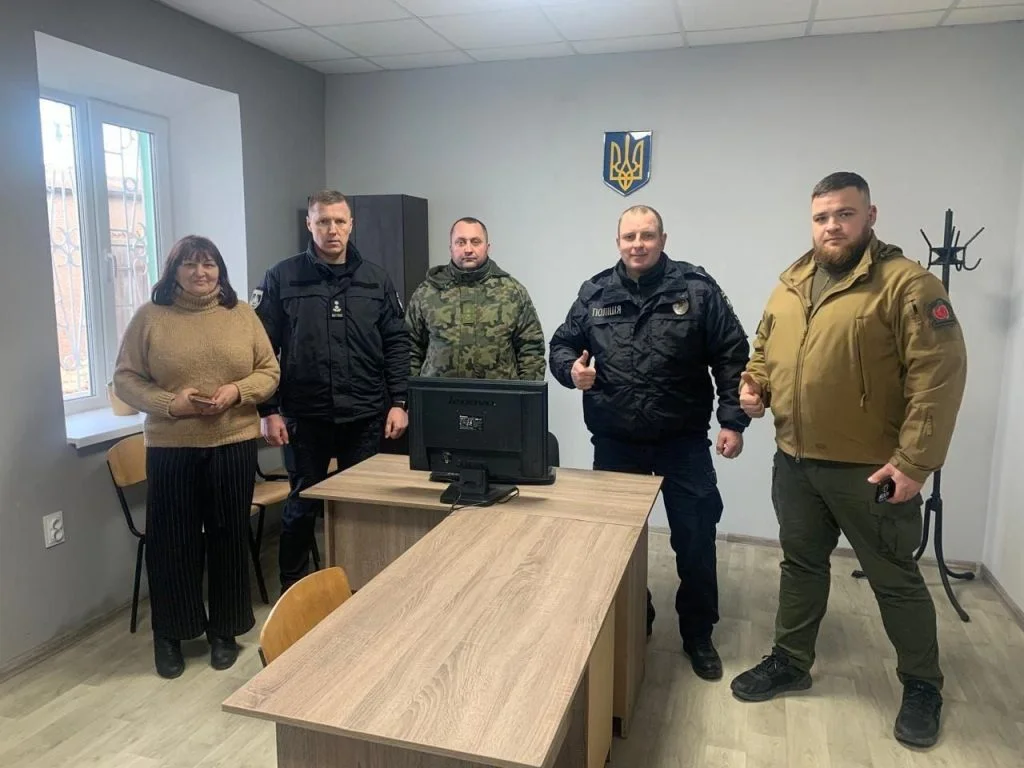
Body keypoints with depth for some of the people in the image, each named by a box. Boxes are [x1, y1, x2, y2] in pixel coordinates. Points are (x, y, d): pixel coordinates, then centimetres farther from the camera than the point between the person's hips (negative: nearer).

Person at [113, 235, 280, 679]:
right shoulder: (149, 317, 1)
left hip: (234, 443, 1)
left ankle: (224, 631, 24)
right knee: (171, 540, 5)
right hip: (170, 447, -1)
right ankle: (169, 635, 24)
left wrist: (237, 391, -14)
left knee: (229, 537, 8)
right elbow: (125, 379, 0)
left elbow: (269, 371, 5)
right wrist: (170, 403, -15)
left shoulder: (242, 315, 5)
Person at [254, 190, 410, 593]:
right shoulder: (282, 278, -1)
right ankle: (292, 588, 30)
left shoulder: (376, 279, 5)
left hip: (366, 416, 2)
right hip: (304, 416, -1)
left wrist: (398, 402, -2)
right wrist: (269, 410, -6)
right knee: (301, 506, 12)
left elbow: (396, 343, 5)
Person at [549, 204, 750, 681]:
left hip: (684, 442, -1)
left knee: (695, 541, 6)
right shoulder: (595, 293, 3)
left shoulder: (696, 289, -4)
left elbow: (732, 357, -3)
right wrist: (571, 368, -13)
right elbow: (561, 345, 10)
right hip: (615, 442, 2)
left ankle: (698, 636, 28)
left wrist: (733, 419, -8)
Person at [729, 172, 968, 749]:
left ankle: (923, 686, 32)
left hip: (870, 469, -6)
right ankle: (791, 662, 36)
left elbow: (939, 375, -18)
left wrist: (914, 461, -21)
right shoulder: (792, 284, 8)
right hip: (794, 462, 6)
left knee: (894, 578, 10)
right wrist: (754, 384, 0)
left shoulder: (906, 284, -14)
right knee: (801, 564, 19)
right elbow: (766, 347, 21)